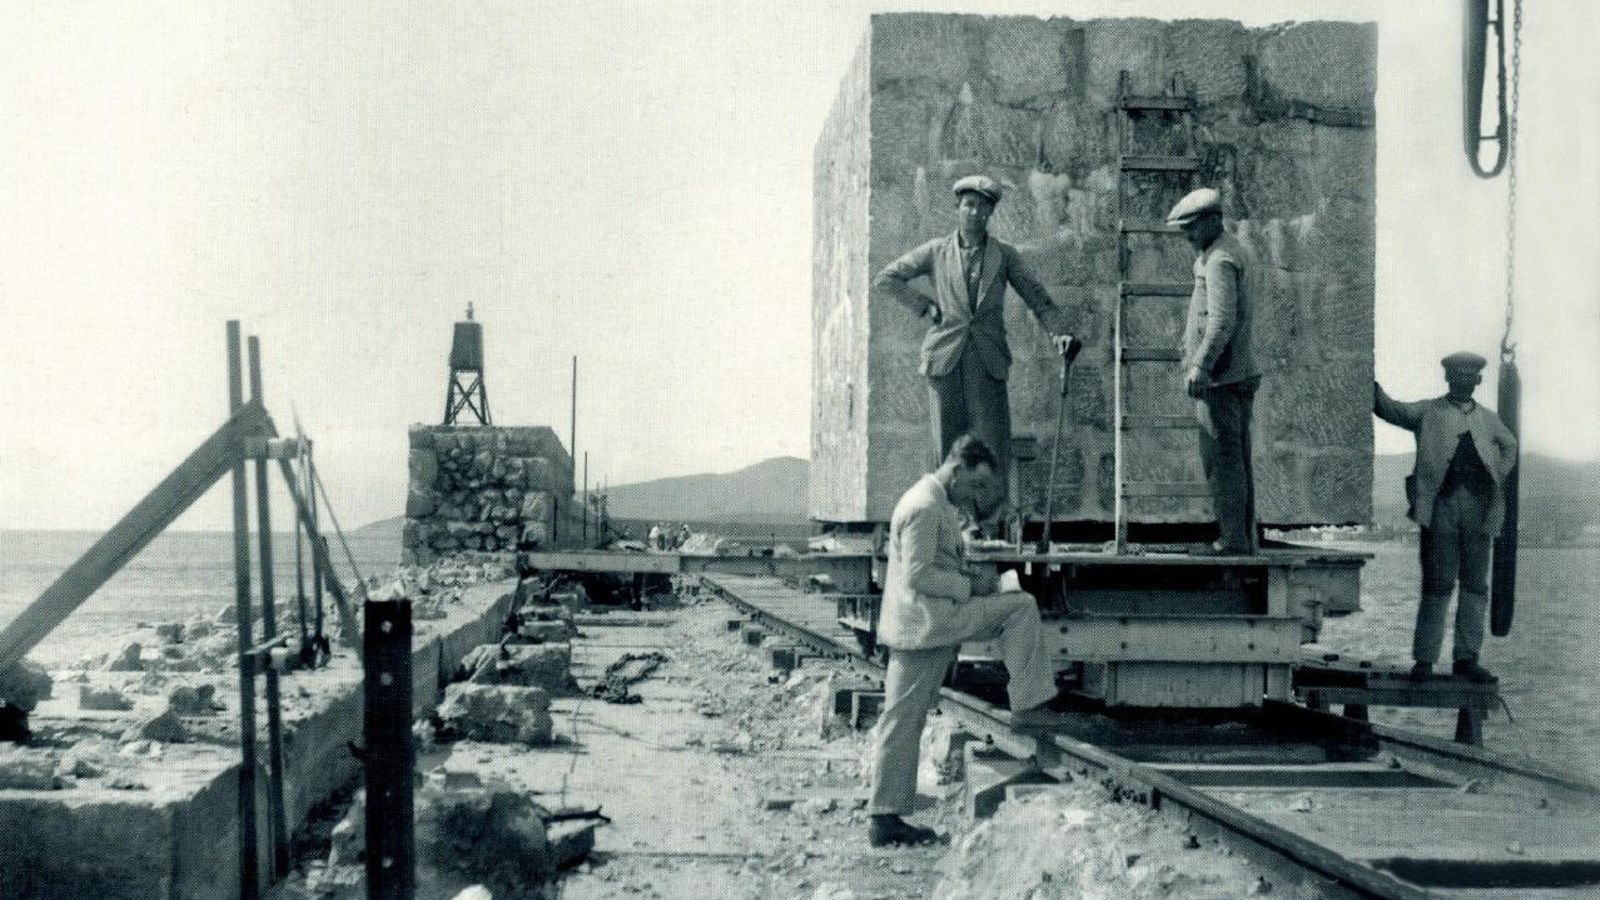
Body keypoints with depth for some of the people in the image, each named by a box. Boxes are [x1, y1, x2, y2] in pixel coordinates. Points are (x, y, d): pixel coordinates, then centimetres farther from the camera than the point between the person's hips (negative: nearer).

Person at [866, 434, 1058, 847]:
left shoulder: (937, 504, 19)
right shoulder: (925, 507, -15)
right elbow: (917, 577, -20)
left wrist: (971, 576, 12)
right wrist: (970, 586, -13)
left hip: (916, 627, 10)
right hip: (929, 623, -10)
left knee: (901, 721, 10)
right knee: (1021, 608, -5)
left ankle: (886, 818, 13)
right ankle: (1027, 708, -2)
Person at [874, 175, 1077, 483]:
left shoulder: (1005, 255, 9)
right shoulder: (936, 251, 9)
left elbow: (1038, 299, 8)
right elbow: (884, 280, 10)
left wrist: (1060, 333, -9)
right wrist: (925, 307, 3)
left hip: (987, 363, 0)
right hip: (945, 359, 0)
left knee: (994, 444, -8)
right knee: (949, 448, 0)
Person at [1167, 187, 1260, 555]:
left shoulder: (1220, 260, -14)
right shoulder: (1229, 249, 17)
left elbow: (1223, 319, -25)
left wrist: (1200, 365, -27)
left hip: (1219, 377, -10)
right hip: (1239, 374, 10)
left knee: (1222, 460, -8)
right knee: (1236, 460, 11)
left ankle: (1232, 539, -7)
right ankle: (1245, 537, 15)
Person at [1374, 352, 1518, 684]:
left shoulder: (1488, 420, 18)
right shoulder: (1426, 412, 8)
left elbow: (1509, 447, 34)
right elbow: (1389, 409, -5)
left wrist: (1498, 477, 17)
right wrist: (1370, 382, -22)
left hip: (1479, 508, 4)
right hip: (1441, 506, -4)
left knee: (1475, 585, 4)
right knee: (1437, 585, -4)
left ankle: (1466, 658, 10)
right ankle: (1424, 659, 0)